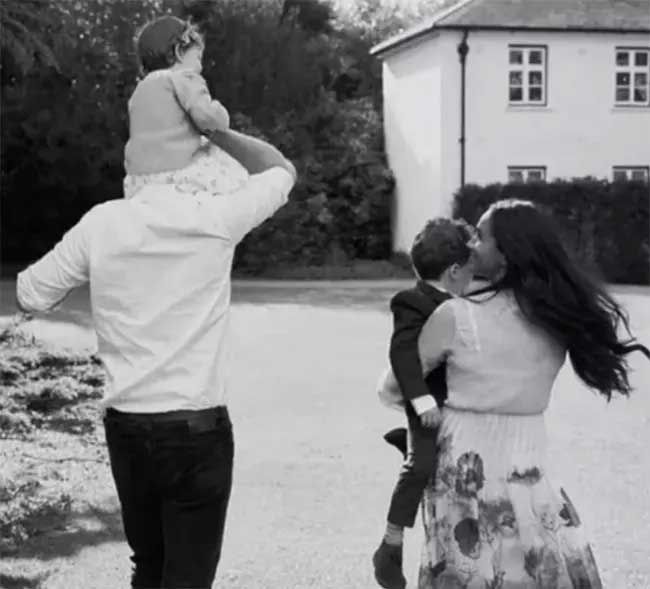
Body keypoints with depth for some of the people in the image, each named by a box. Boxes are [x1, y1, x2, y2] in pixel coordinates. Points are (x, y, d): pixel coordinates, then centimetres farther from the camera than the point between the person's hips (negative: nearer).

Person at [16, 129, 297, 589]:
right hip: (197, 429, -3)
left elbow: (30, 295, 8)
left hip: (125, 428, 4)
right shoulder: (215, 218, -9)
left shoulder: (101, 223, -2)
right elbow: (281, 170, 10)